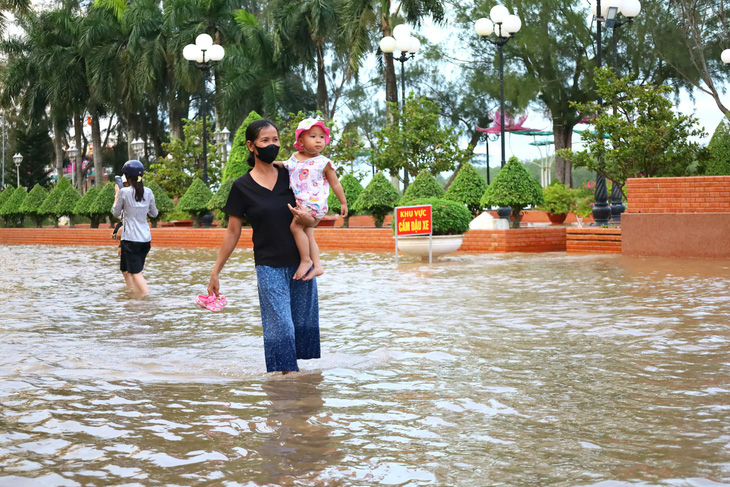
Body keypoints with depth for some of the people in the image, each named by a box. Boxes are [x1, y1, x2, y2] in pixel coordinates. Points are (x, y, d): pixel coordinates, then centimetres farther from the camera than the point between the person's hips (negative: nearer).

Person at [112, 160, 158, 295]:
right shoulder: (148, 192, 3)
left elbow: (115, 213, 3)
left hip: (130, 238, -6)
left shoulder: (124, 192, -10)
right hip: (146, 238, 6)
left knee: (135, 272, -7)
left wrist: (117, 195, 14)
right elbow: (154, 214, 13)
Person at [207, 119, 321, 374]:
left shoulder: (290, 177, 4)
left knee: (304, 323, 5)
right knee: (280, 326, -7)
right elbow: (232, 232, 2)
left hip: (301, 261, 3)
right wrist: (215, 272, 1)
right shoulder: (242, 187, -3)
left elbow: (313, 220, 9)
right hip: (269, 266, -3)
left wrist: (306, 218, -15)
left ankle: (293, 369, 17)